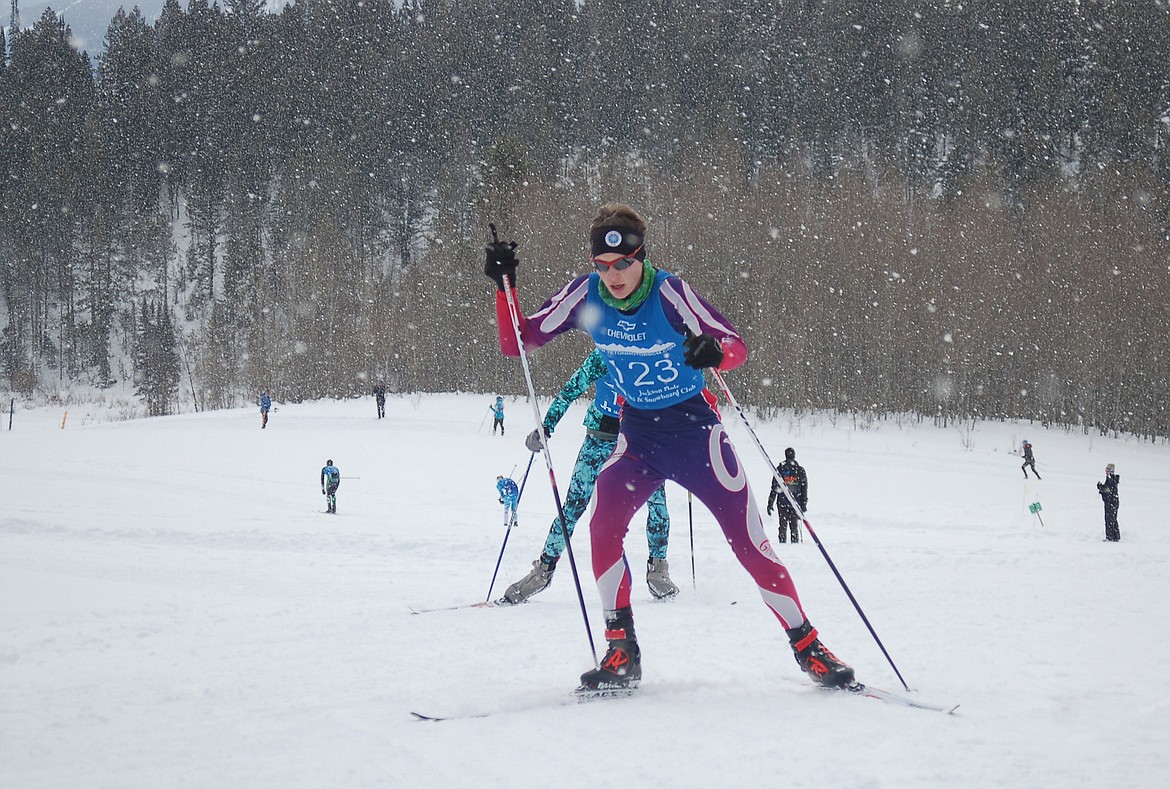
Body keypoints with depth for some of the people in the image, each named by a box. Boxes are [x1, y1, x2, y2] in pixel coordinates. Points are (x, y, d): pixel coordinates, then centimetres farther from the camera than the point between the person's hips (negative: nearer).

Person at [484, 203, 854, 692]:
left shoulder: (669, 293, -20)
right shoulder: (585, 295, -10)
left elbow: (737, 346, -23)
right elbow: (517, 343, -5)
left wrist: (714, 352, -46)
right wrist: (505, 285, -20)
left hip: (695, 427, -3)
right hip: (638, 434, 3)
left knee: (750, 544, -5)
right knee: (604, 524, -22)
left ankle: (808, 647, 10)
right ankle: (622, 653, -11)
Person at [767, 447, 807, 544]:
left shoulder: (780, 469, -2)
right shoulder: (800, 470, 2)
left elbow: (774, 488, 0)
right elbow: (804, 488, 2)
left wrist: (770, 503, 4)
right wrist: (804, 503, 7)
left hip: (782, 502, -1)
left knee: (783, 525, 4)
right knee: (795, 526, 7)